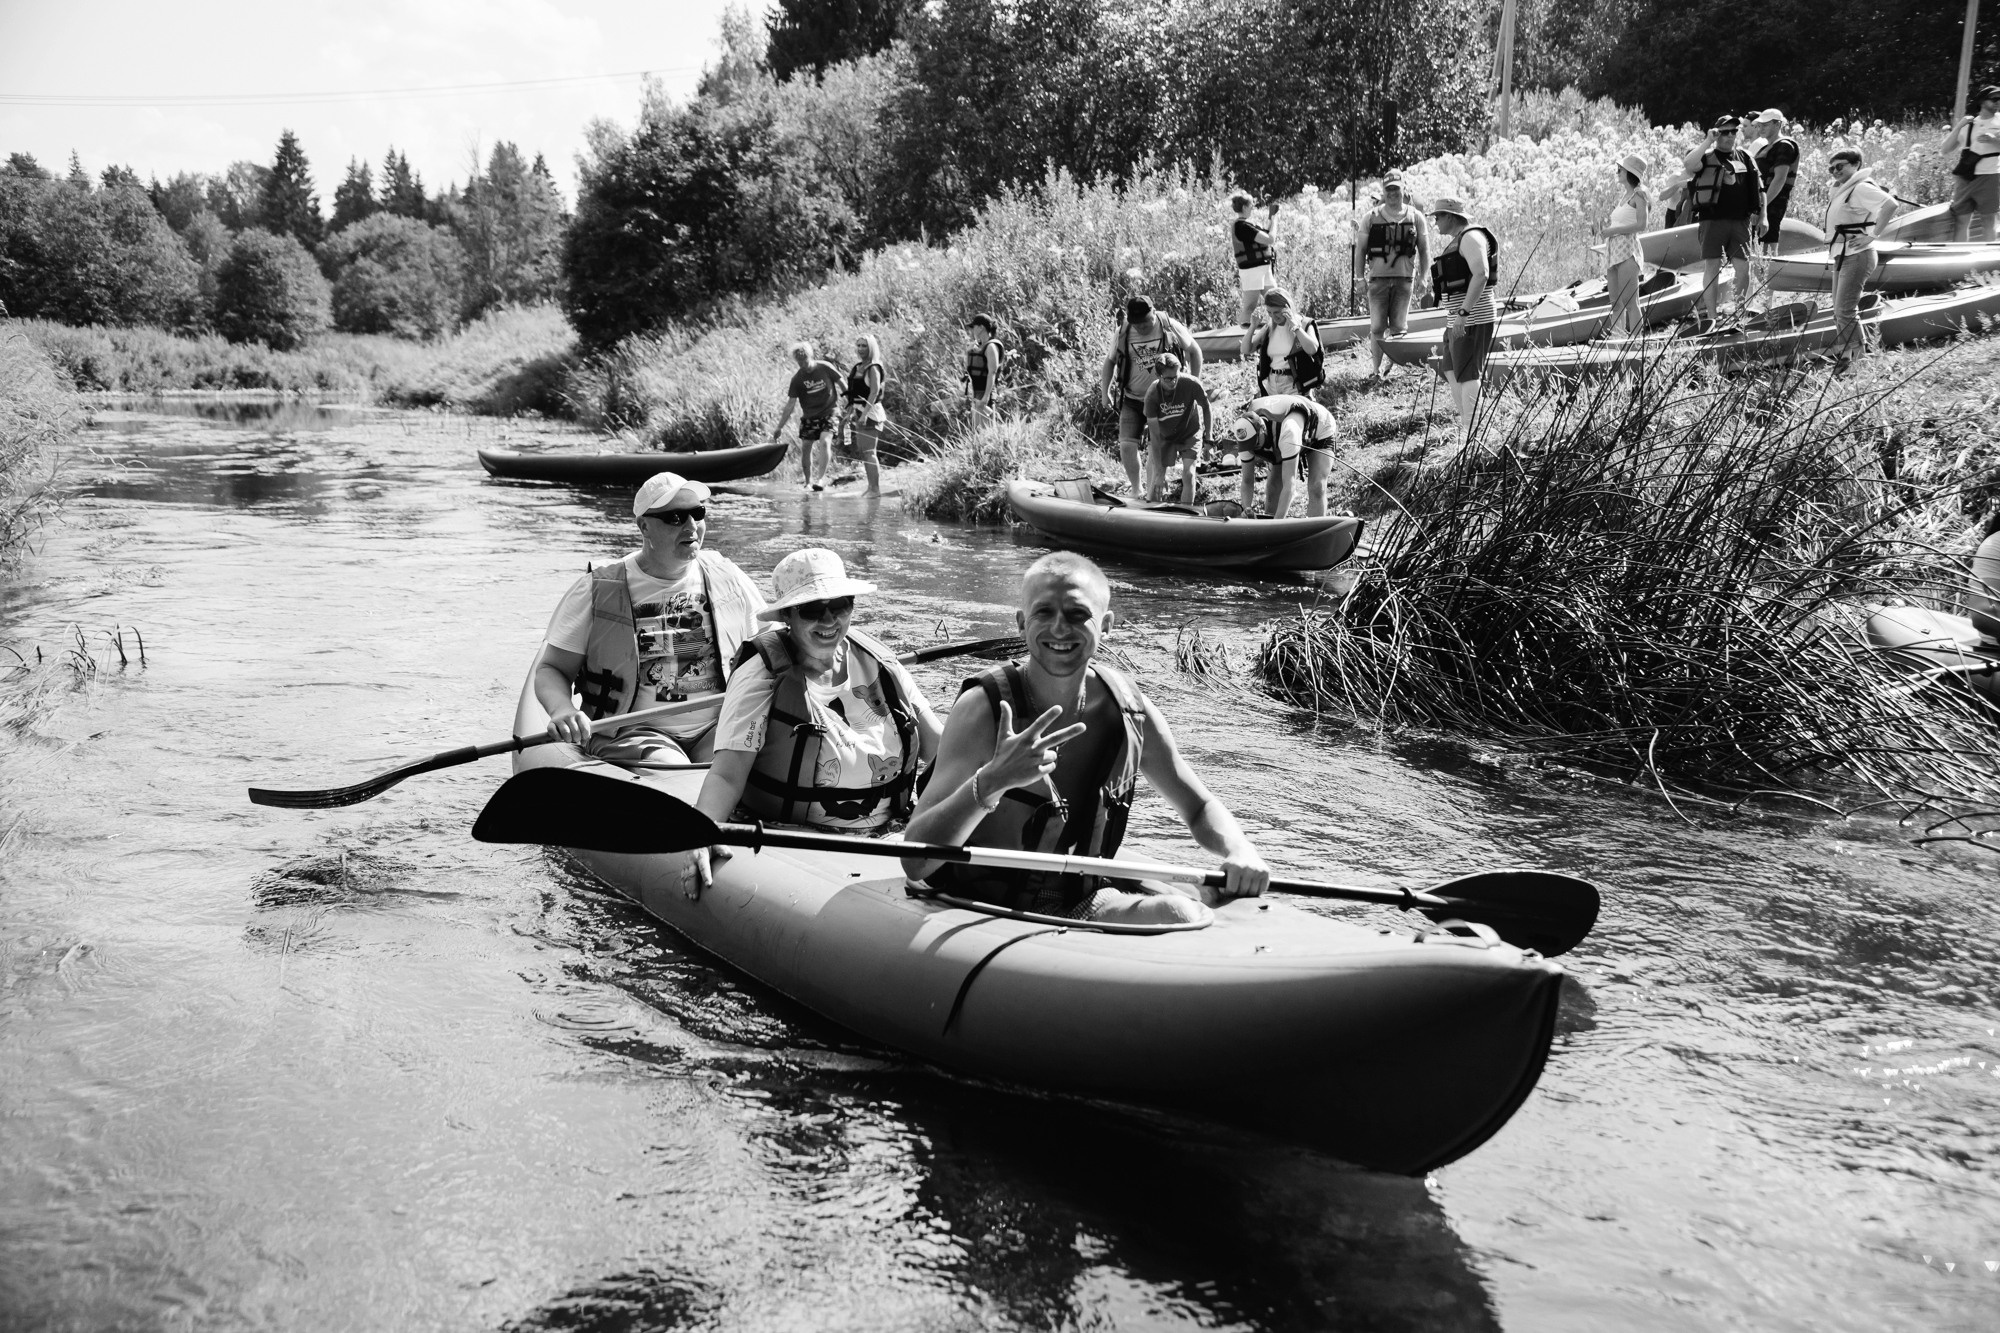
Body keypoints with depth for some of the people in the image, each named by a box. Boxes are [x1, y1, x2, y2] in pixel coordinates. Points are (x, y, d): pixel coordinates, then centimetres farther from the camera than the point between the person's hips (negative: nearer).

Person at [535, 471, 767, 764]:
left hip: (717, 729, 3)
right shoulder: (596, 592, 0)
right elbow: (551, 669, 3)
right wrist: (562, 709, -20)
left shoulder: (726, 578, 10)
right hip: (632, 733, -2)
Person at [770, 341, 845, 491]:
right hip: (809, 416, 3)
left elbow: (843, 385, -1)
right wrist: (780, 427, -8)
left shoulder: (826, 368, -12)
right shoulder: (797, 378, -8)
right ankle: (808, 481, 19)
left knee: (824, 442, -22)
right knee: (805, 447, 3)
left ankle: (822, 479, -18)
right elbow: (790, 404, -5)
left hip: (828, 413, -3)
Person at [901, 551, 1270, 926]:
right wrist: (991, 782, -40)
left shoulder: (1127, 707, -2)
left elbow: (1199, 808, 12)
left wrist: (1239, 851, -11)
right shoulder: (984, 708, -17)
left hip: (1084, 899, 6)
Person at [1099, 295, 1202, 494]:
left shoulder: (1170, 327, -9)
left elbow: (1194, 350, 4)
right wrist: (1106, 392, 5)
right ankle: (1136, 489, 4)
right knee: (1127, 445, -12)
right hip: (1132, 400, 1)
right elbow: (1110, 361, 10)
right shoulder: (1122, 333, -6)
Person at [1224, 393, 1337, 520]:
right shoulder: (1246, 435, -28)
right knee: (1273, 487, -8)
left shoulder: (1287, 431, -47)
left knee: (1316, 488, -22)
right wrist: (1246, 509, -34)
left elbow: (1288, 486, -48)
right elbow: (1247, 481, -18)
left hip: (1319, 433, -6)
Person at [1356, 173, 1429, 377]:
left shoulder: (1415, 217, 5)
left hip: (1404, 278, 0)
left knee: (1399, 328, 0)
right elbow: (1361, 250, 7)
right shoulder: (1371, 218, 4)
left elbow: (1424, 250, 9)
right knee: (1377, 328, -1)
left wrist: (1421, 278, 2)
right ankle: (1375, 370, 6)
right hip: (1378, 278, 0)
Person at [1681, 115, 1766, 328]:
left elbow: (1759, 189, 19)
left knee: (1743, 266, -1)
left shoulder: (1745, 157, 16)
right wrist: (1707, 142, -20)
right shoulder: (1707, 156, 4)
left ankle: (1740, 311, 11)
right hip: (1713, 220, -3)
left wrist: (1762, 216, 13)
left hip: (1741, 220, 3)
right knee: (1712, 266, -5)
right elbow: (1687, 165, -19)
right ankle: (1709, 316, -2)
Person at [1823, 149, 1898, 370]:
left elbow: (1890, 204, -28)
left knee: (1845, 310, -12)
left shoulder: (1861, 188, -14)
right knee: (1840, 311, 13)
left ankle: (1855, 357, -6)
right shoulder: (1840, 190, 15)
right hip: (1842, 255, 10)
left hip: (1857, 255, -10)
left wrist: (1872, 235, -24)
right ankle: (1842, 355, 20)